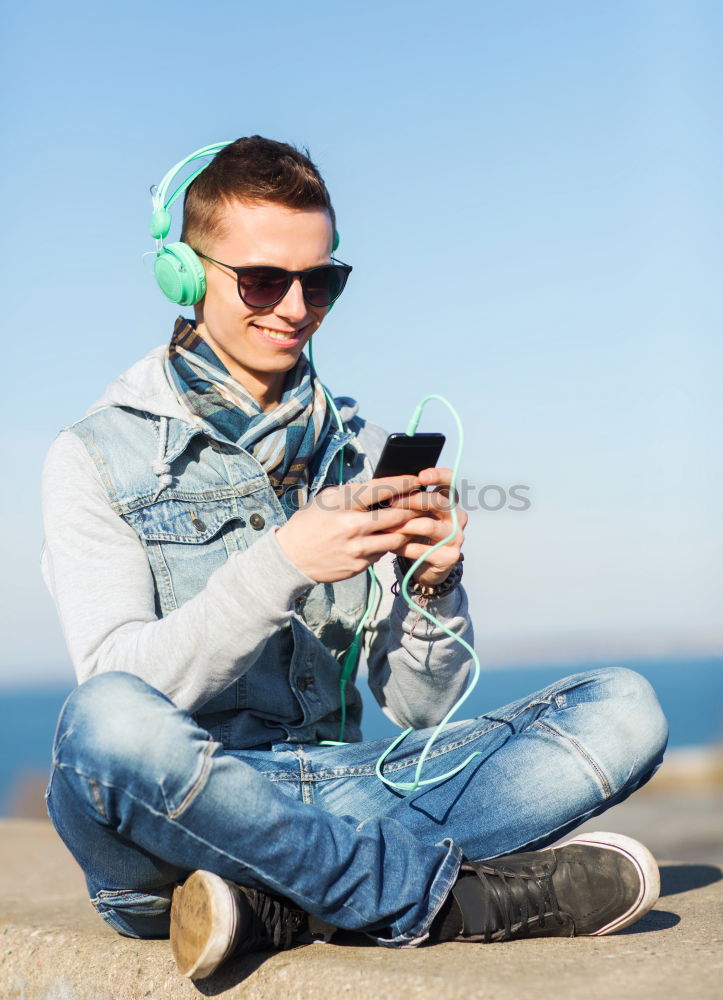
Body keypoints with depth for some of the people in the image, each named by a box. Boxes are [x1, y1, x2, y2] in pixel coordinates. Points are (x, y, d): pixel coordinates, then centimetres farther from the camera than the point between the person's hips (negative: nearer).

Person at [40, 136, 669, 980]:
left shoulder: (359, 452, 15)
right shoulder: (96, 456, 3)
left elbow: (419, 707, 11)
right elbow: (122, 689, -13)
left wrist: (432, 586, -9)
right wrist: (281, 564, -24)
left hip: (339, 801, 5)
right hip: (180, 824, -4)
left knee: (621, 708, -11)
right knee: (106, 724, -38)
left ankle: (283, 907, -24)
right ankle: (453, 897, -23)